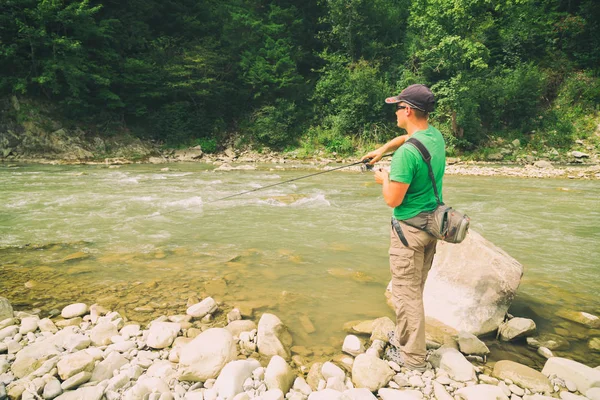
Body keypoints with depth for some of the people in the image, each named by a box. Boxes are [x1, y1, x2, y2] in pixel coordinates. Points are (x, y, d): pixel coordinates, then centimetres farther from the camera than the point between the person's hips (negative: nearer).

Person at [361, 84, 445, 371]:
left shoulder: (407, 153, -24)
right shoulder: (436, 136, 4)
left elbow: (393, 199, -22)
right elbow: (407, 136, 27)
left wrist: (384, 179, -4)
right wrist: (383, 149, 21)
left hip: (410, 229, -9)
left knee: (406, 291, 4)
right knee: (415, 288, 20)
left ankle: (413, 357, 16)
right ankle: (404, 337, 37)